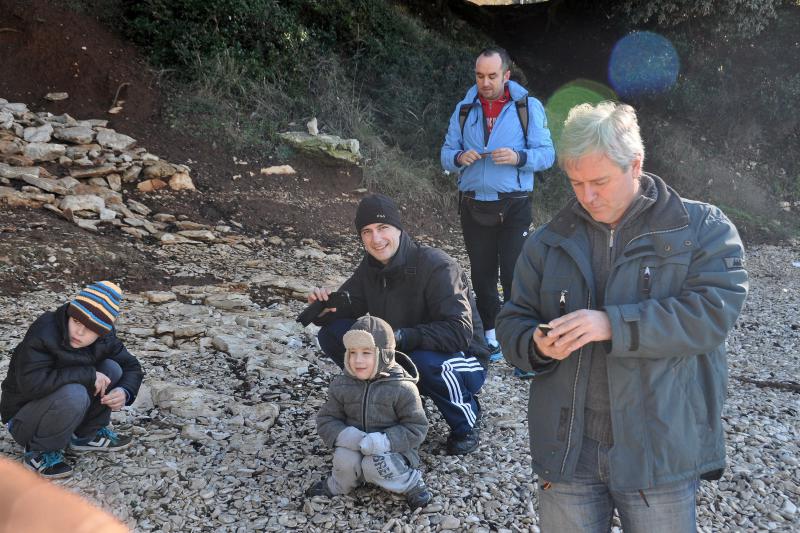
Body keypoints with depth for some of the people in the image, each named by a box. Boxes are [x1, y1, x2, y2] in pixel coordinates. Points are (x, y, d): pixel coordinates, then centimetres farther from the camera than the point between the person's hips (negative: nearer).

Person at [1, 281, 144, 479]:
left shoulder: (104, 340, -9)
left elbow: (131, 365, 2)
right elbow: (31, 382, -39)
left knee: (111, 368, -11)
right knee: (73, 393, -35)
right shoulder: (44, 333, -28)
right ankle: (40, 453, -11)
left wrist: (124, 392, -20)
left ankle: (86, 435, 5)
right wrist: (88, 374, -34)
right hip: (23, 421, -6)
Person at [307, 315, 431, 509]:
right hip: (355, 447, 3)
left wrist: (385, 441, -30)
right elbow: (326, 420, 0)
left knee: (374, 466, -32)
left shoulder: (401, 388, -17)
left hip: (393, 450, -3)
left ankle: (411, 483, -4)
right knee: (344, 459, -27)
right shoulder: (342, 385, -5)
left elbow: (416, 428, -15)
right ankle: (337, 486, 6)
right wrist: (344, 435, -23)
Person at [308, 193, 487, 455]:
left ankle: (466, 424, -9)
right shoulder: (370, 267, -3)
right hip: (399, 357, 6)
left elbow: (460, 331, -32)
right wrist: (324, 308, -21)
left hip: (459, 359, -6)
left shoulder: (437, 266, -25)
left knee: (427, 361, -41)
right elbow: (347, 307, 3)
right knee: (332, 333, -10)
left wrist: (401, 337, -41)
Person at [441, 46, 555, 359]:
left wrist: (518, 157, -22)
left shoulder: (529, 107, 0)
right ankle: (491, 335, 22)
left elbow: (547, 154, -4)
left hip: (513, 207, -4)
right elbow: (446, 153, 9)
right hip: (473, 205, 4)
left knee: (515, 276, -6)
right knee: (482, 275, 10)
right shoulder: (464, 109, 10)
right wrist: (459, 158, -14)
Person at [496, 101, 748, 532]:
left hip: (659, 449, -2)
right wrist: (536, 344, -14)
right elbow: (512, 323, 10)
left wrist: (613, 324, -24)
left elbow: (715, 309, -16)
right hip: (567, 448, 3)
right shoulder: (548, 241, 8)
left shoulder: (700, 227, -2)